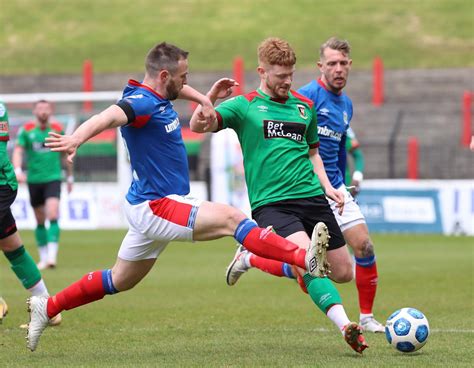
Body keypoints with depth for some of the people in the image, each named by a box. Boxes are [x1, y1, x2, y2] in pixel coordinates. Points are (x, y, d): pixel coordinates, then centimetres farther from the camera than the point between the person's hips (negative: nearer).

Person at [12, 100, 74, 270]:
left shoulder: (57, 130, 3)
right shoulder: (26, 130, 0)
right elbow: (18, 151, -9)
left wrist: (70, 177, 19)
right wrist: (18, 170, -26)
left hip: (53, 179, -1)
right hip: (34, 180, 1)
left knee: (53, 216, -18)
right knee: (40, 221, 8)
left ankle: (52, 255, -21)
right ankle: (43, 257, 20)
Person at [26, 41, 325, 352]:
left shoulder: (159, 97, 8)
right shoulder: (141, 102, -21)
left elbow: (178, 88, 33)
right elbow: (109, 117, -43)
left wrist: (203, 100, 14)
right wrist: (76, 139, -62)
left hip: (151, 206, 11)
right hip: (156, 207, -11)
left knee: (119, 281, 20)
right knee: (230, 218, -20)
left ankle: (46, 307, 27)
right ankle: (304, 259, -29)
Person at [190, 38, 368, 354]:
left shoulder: (304, 107, 14)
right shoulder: (244, 106, 1)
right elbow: (198, 126, -11)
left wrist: (326, 185, 11)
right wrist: (210, 98, -30)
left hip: (311, 198, 6)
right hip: (271, 204, -6)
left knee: (343, 272, 6)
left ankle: (253, 259, 19)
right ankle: (346, 326, -30)